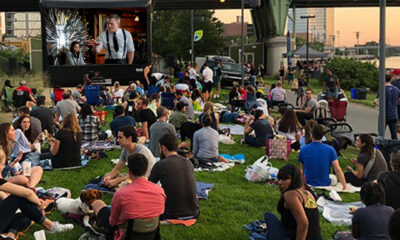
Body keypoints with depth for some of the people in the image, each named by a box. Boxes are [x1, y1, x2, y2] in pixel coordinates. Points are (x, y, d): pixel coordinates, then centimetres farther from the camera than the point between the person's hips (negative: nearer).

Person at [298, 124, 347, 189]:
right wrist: (344, 186, -5)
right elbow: (338, 170, -10)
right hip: (325, 184, 0)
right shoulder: (330, 150, -5)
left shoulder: (303, 150, -3)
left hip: (308, 184, 1)